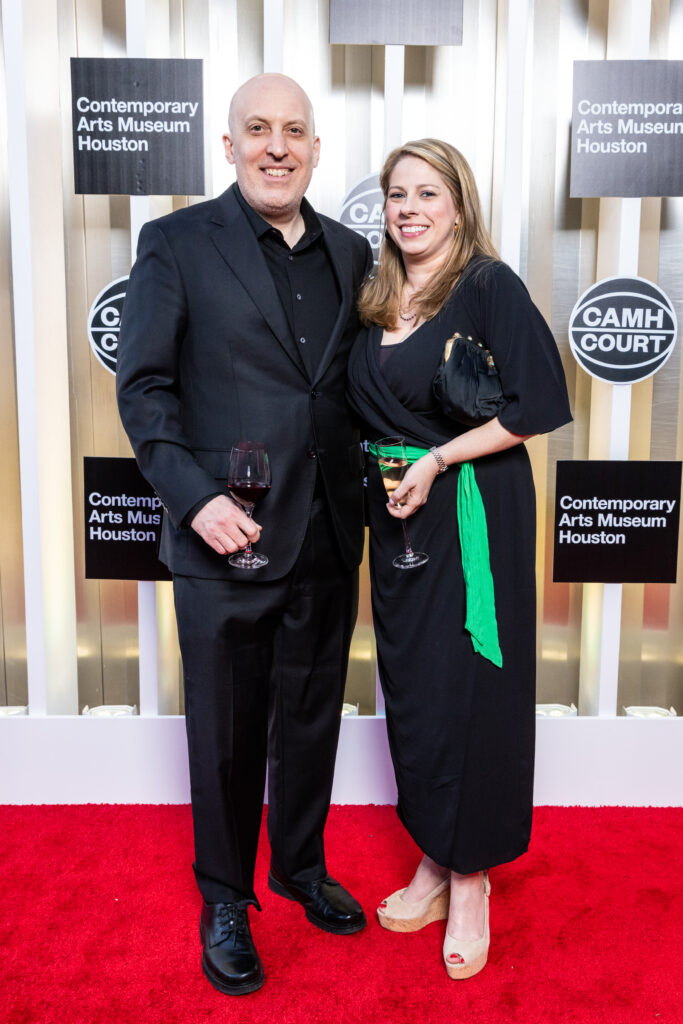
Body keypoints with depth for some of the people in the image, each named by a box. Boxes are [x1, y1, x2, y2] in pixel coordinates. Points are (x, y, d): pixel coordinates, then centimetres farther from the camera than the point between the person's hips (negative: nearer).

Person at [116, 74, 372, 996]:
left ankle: (302, 866, 42)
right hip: (225, 540, -4)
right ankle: (225, 898, 34)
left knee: (313, 719, 18)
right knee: (228, 732, 11)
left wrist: (366, 485, 2)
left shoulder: (350, 253, 10)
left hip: (327, 539, 4)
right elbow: (143, 386, -7)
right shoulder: (177, 244, -3)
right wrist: (196, 497, -17)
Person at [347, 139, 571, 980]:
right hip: (396, 518, 7)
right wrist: (377, 471, 3)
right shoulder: (377, 298, 11)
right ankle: (434, 864, 30)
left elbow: (534, 408, -15)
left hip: (473, 516, -6)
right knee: (409, 688, 12)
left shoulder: (489, 285, -8)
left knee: (466, 690, 1)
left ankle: (471, 880, 21)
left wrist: (437, 460, -17)